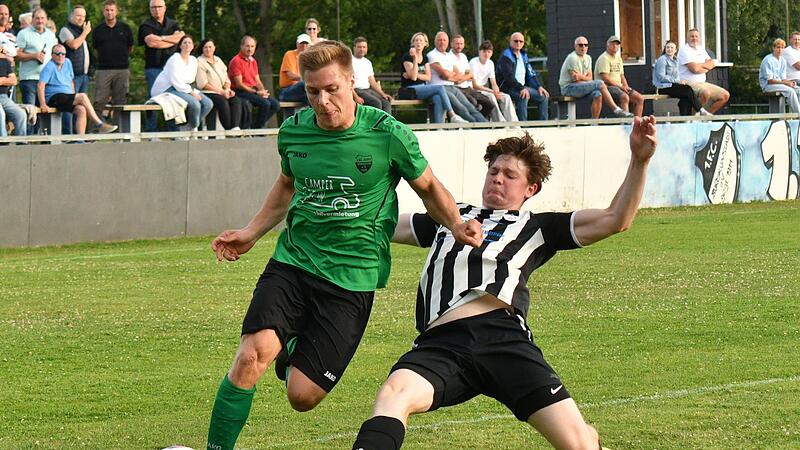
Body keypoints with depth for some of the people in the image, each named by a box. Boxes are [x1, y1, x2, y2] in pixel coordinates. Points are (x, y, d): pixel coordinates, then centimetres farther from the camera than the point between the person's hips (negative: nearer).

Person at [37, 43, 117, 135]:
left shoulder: (67, 63, 15)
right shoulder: (49, 67, -8)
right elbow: (41, 86, -17)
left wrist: (73, 97, 13)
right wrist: (43, 105, -26)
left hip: (67, 97, 7)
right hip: (54, 99, -7)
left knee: (81, 110, -22)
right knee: (83, 97, -21)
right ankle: (99, 124, -18)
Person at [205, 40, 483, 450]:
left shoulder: (388, 135, -9)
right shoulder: (294, 131, 2)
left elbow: (429, 188, 8)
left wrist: (456, 224, -10)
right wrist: (251, 233, 17)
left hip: (352, 277, -2)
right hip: (292, 262, 2)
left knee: (302, 396, -6)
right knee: (252, 355, -23)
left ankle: (293, 348, 29)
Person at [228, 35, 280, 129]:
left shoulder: (253, 61, 17)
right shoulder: (236, 61, -9)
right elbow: (239, 84, -14)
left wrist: (263, 91, -4)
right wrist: (256, 93, -16)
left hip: (254, 91, 8)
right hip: (241, 92, -8)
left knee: (275, 105, -6)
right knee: (265, 103, -26)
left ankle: (254, 127, 1)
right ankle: (257, 127, -8)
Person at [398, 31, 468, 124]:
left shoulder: (425, 58, 17)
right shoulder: (407, 57, -4)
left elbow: (428, 77, 7)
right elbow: (413, 77, -15)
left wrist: (416, 75, -9)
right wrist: (415, 59, -19)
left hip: (423, 88, 6)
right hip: (410, 90, -6)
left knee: (438, 98, -28)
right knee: (440, 88, -25)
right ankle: (452, 116, -26)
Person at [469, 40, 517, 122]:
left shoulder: (490, 63, 9)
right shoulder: (474, 62, -12)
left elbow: (494, 83, 9)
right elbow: (474, 85, -18)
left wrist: (497, 91, -16)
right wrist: (492, 91, -25)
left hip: (485, 91, 7)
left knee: (506, 97, -14)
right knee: (491, 96, -34)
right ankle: (500, 122, -37)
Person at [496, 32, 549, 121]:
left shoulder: (523, 56, 17)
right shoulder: (506, 56, -10)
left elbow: (531, 73, 19)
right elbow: (509, 77, -21)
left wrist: (539, 86, 3)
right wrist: (522, 89, -31)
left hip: (523, 87, 9)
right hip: (508, 88, -9)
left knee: (544, 96, 1)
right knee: (523, 96, -35)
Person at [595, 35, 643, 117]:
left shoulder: (618, 58, 20)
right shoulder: (604, 58, -8)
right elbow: (605, 78, -16)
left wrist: (626, 87, 3)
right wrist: (620, 86, -13)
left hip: (619, 86, 9)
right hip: (607, 87, -9)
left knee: (640, 99, -6)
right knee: (624, 97, -35)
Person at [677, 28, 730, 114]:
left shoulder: (701, 49, 17)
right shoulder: (684, 50, -9)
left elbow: (712, 64, 10)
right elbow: (694, 68, -20)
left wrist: (701, 65, -7)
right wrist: (706, 66, -2)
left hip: (702, 83, 9)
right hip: (689, 84, -9)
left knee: (725, 95, 3)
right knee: (706, 93, -37)